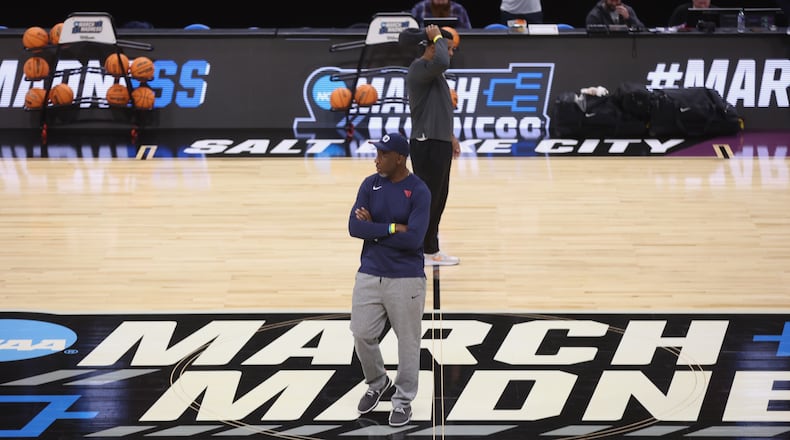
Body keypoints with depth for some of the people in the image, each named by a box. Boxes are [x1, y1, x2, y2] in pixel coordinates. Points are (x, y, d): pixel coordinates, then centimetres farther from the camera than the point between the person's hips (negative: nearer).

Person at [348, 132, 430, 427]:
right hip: (369, 275, 4)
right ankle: (376, 383, 34)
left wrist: (374, 228, -13)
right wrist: (392, 228, -16)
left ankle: (403, 400, 22)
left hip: (406, 279, -4)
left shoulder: (419, 191, -11)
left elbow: (413, 238, -21)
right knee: (362, 335, 7)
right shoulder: (370, 184, 1)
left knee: (407, 342, 6)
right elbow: (354, 227, -9)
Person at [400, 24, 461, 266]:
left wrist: (450, 136, 25)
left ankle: (430, 250, 23)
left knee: (438, 200, 15)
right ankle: (426, 252, 2)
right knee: (427, 200, -4)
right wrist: (438, 37, -22)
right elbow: (442, 63, -38)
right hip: (427, 144, -11)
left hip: (439, 142, 11)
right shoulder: (419, 68, -16)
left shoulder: (432, 71, 17)